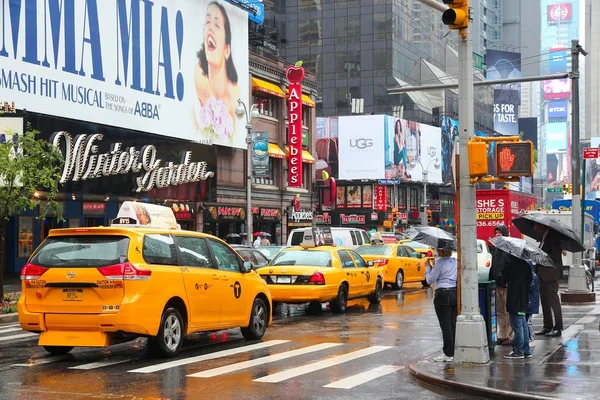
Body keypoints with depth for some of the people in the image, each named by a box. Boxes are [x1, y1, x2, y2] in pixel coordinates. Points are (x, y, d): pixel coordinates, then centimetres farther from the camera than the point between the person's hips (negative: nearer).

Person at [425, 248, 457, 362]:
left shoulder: (440, 263, -12)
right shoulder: (455, 261, 10)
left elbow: (430, 280, -8)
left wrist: (428, 267, 6)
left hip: (443, 294, -7)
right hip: (456, 293, 7)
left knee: (445, 325, -4)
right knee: (453, 325, 11)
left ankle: (448, 354, -2)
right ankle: (454, 352, 15)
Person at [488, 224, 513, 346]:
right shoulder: (495, 248, 16)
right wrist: (490, 280, 16)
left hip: (507, 284, -8)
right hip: (496, 284, 8)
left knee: (508, 311, -2)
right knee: (499, 312, 10)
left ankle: (509, 336, 2)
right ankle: (501, 336, 15)